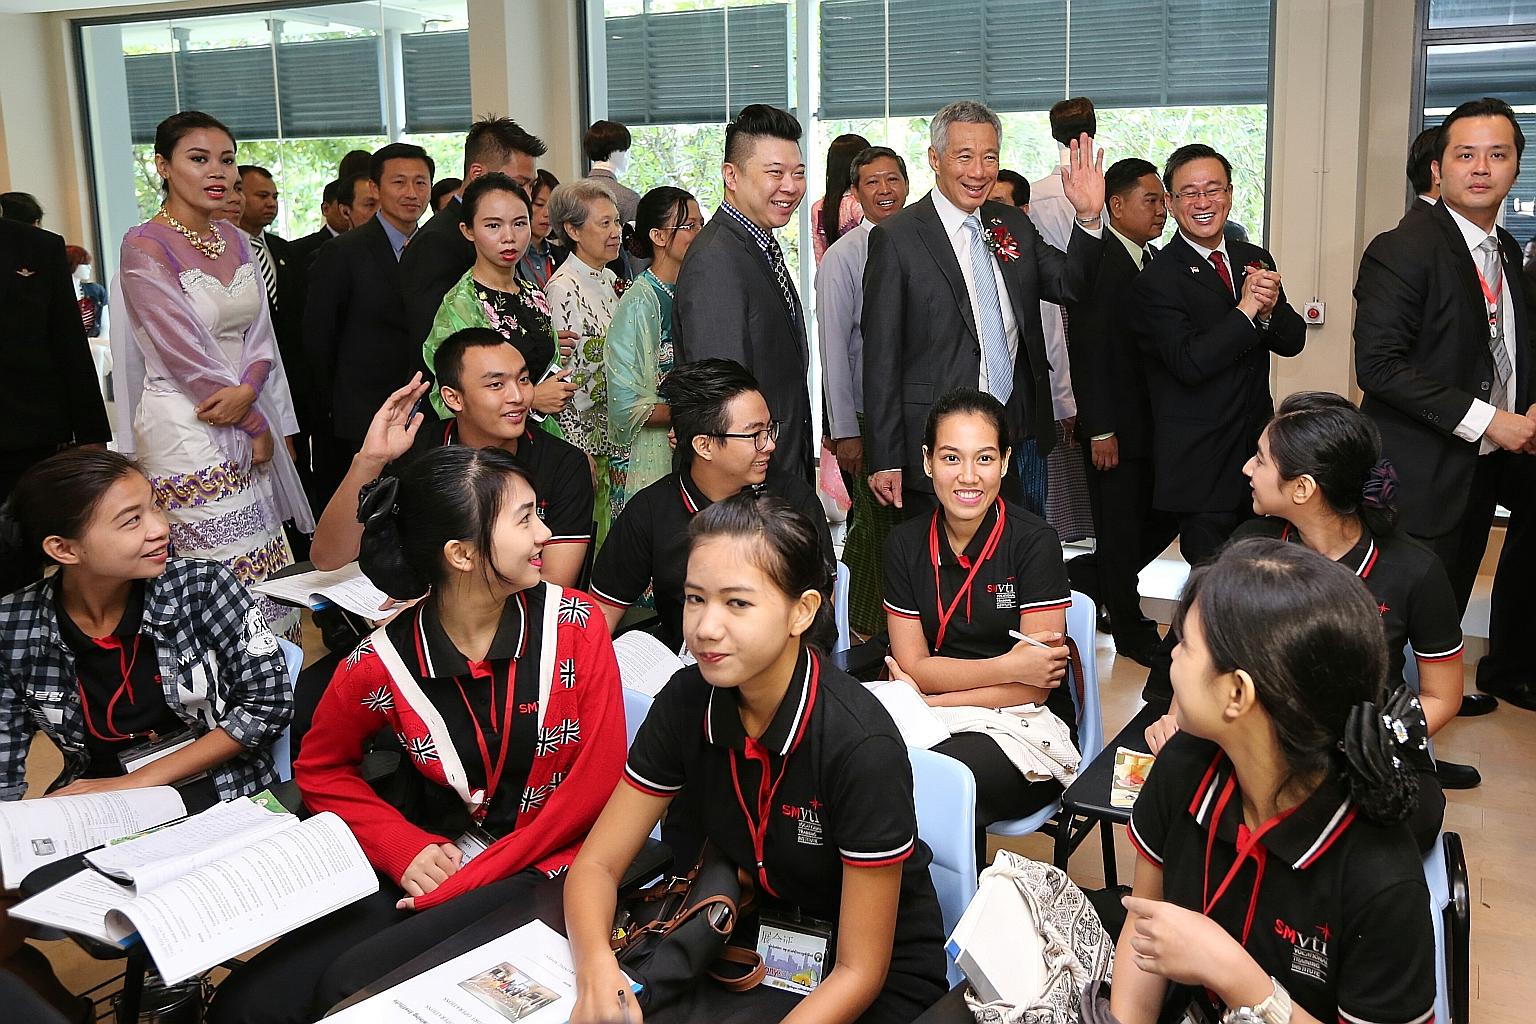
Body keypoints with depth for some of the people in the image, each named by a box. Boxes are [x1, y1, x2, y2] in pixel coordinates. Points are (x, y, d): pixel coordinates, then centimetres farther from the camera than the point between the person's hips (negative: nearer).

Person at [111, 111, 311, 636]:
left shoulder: (233, 239, 10)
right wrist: (256, 426, -7)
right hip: (185, 429, -6)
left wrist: (248, 391, -13)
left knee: (271, 572, 7)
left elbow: (258, 330, 7)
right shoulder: (145, 247, -10)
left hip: (245, 421, 7)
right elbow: (185, 354, -12)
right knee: (234, 576, -3)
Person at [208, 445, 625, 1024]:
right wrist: (404, 847, -7)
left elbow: (598, 781, -9)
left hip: (543, 866, -2)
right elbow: (321, 769, 11)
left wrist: (470, 880, -13)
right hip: (434, 860, 3)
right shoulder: (385, 664, -7)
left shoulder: (573, 624, -9)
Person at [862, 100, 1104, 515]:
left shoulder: (1014, 224, 10)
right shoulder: (896, 238, -7)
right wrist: (884, 460, -11)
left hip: (1020, 435, 5)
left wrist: (1089, 218, -8)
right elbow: (881, 357, -8)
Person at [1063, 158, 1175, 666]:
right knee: (1121, 530, 4)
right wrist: (1100, 430, -19)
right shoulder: (1097, 262, -14)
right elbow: (1088, 354, -17)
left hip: (1155, 423, 8)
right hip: (1116, 428, -8)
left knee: (1164, 518, 13)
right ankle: (1131, 629, 20)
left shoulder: (1155, 262, 12)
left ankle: (1085, 577, 31)